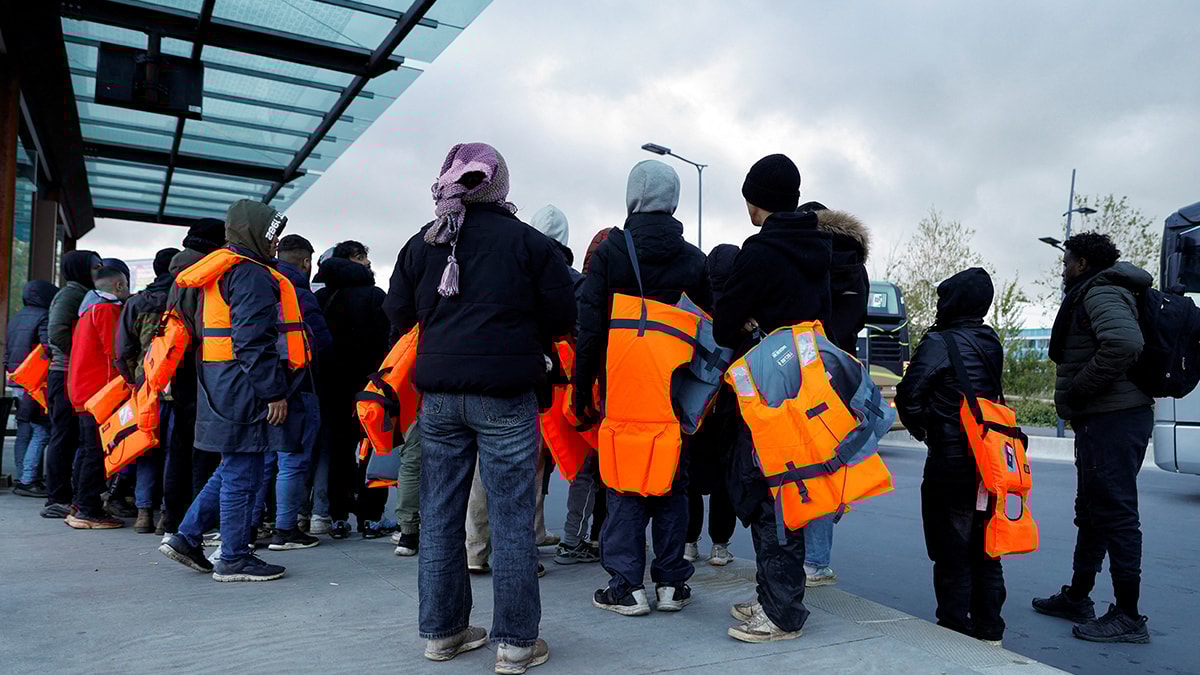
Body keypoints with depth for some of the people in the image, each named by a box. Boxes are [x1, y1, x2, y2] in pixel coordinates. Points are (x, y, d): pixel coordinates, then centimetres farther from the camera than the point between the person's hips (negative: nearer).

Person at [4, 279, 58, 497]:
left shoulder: (15, 318, 17)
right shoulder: (44, 318, -11)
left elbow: (6, 352, 23)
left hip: (16, 383, 9)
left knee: (24, 433, 13)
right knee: (41, 432, -7)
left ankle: (22, 478, 18)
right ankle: (28, 480, -10)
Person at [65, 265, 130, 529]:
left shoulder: (87, 310, 19)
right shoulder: (107, 310, -11)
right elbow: (116, 353, -16)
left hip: (82, 391, 10)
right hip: (99, 393, -10)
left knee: (88, 450, 16)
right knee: (97, 452, -6)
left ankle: (79, 506, 22)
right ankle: (89, 511, -3)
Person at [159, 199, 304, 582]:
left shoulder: (220, 273, 20)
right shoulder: (251, 274, -14)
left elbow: (201, 328, 25)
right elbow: (254, 342, -22)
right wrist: (274, 392, -20)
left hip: (223, 386, 11)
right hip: (245, 388, -11)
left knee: (233, 470, 19)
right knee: (242, 475, -2)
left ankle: (186, 538, 23)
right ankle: (233, 559, 8)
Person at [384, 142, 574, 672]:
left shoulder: (421, 243, 6)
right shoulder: (527, 241, -4)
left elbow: (398, 315, 12)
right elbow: (562, 316, -2)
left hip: (440, 396, 4)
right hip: (506, 397, -4)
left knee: (439, 517, 13)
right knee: (512, 519, 3)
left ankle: (441, 631, 23)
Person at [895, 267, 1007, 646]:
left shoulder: (940, 342, -15)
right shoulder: (991, 344, 7)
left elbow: (909, 394, -17)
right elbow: (993, 393, 14)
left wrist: (920, 427, 2)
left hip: (950, 462, -7)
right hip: (988, 458, 7)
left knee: (952, 551, 3)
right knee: (983, 549, 16)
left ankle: (954, 629, 10)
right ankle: (988, 629, 26)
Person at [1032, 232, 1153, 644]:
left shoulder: (1101, 292, -12)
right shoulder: (1099, 293, 19)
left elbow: (1124, 343, -30)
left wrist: (1077, 391, -20)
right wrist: (1077, 396, 9)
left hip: (1111, 420, -11)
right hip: (1104, 419, 11)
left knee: (1115, 513, -6)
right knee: (1092, 512, 18)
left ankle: (1128, 617, 2)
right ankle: (1077, 598, 30)